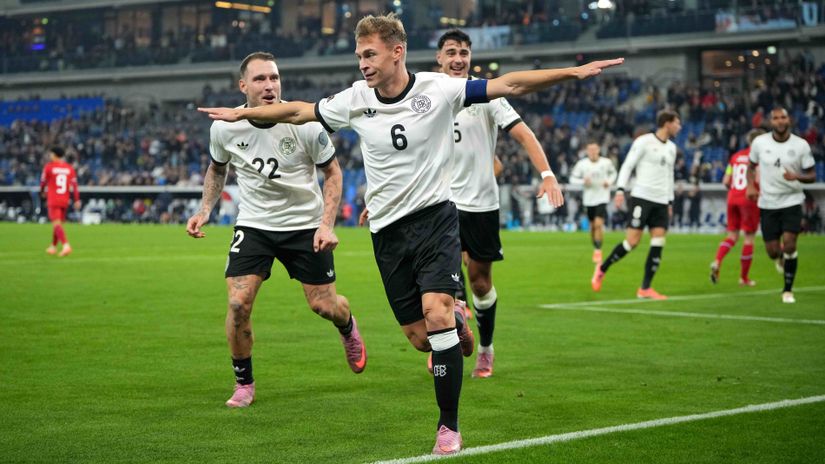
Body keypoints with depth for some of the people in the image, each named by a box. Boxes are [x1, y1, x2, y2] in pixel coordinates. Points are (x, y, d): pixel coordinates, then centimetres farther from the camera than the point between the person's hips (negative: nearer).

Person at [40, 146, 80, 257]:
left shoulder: (49, 167, -5)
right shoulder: (69, 168, 5)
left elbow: (43, 181, 5)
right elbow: (74, 185, 0)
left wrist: (42, 192, 25)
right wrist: (77, 200, 1)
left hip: (53, 200, -5)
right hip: (65, 200, 5)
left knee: (56, 224, -12)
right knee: (58, 223, 19)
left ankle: (66, 245, -31)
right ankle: (53, 247, 29)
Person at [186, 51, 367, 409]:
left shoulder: (305, 124, -19)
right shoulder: (224, 127, -12)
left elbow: (332, 172, -5)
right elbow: (217, 169, 11)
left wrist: (326, 225, -15)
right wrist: (205, 210, -3)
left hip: (305, 224, -1)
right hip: (253, 224, 1)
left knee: (324, 305, 3)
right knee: (238, 303, -14)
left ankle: (348, 328, 43)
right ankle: (244, 383, 7)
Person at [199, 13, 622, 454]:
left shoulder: (438, 89, -10)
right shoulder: (355, 99, -2)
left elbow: (509, 85, -13)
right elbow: (298, 111, 13)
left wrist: (573, 71, -21)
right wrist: (241, 113, 17)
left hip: (435, 216, -3)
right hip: (388, 230, 3)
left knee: (435, 312, -22)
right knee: (420, 339, 0)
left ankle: (449, 426, -8)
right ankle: (456, 323, 40)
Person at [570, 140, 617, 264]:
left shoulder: (606, 162, -6)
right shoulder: (582, 164, -7)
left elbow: (613, 173, 14)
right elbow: (572, 178, 1)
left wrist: (609, 181, -6)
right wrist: (583, 181, -18)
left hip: (602, 198, -2)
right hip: (588, 199, 2)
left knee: (599, 224, -17)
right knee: (593, 225, 13)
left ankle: (598, 251, -11)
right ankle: (595, 249, 32)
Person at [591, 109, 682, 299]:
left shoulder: (671, 148, 16)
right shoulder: (644, 141, -5)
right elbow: (627, 165, -7)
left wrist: (670, 202, 21)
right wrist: (620, 190, -16)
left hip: (661, 202, 6)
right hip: (642, 197, -6)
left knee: (658, 244, -6)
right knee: (632, 241, -11)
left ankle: (645, 289, -2)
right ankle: (601, 269, 10)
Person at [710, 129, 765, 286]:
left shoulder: (736, 156, 11)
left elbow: (726, 181, 10)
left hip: (732, 197, 5)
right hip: (749, 199, -5)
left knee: (732, 236, 13)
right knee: (749, 238, 5)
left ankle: (717, 262, -13)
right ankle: (744, 277, 9)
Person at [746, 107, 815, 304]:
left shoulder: (801, 145, -7)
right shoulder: (759, 142, -4)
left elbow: (812, 175, -2)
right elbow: (751, 166, 12)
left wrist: (797, 177, -23)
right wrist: (751, 186, -6)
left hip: (792, 201, -1)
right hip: (767, 204, 2)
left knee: (789, 244, -14)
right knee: (772, 251, 1)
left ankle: (788, 289, 2)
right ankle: (781, 257, 41)